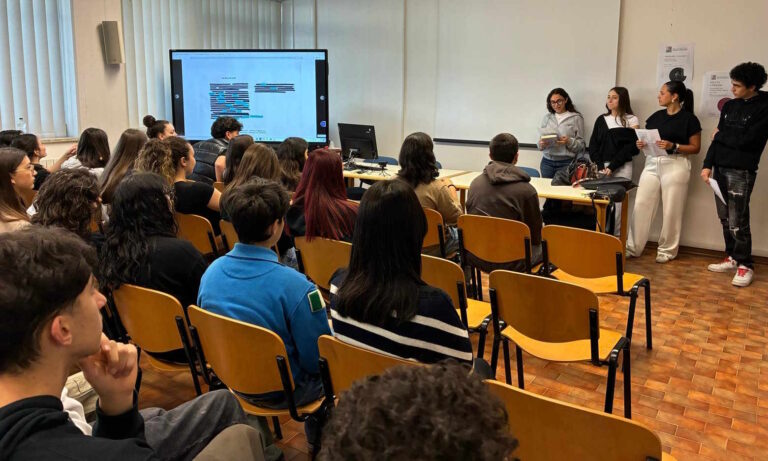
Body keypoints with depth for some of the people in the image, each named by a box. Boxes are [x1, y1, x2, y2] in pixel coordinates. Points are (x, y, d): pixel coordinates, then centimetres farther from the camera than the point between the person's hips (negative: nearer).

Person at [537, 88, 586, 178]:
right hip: (547, 162, 3)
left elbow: (581, 146, -2)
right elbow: (541, 139, 12)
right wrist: (541, 144, -9)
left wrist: (569, 142, -19)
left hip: (567, 163, -3)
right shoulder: (546, 118, 10)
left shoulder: (576, 118, 1)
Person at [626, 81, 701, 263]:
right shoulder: (656, 116, 12)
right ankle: (633, 248, 6)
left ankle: (667, 250, 14)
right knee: (641, 205, -1)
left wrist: (673, 146, -18)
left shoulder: (689, 118, -3)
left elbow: (695, 147, -4)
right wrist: (641, 144, -4)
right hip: (652, 163, 5)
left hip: (676, 165, -5)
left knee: (671, 210, 1)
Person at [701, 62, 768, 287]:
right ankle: (732, 257, 24)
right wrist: (708, 165, 4)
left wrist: (720, 136, -1)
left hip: (742, 172, -6)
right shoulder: (730, 106, 12)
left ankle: (745, 265, 7)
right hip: (720, 168, 6)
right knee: (725, 218, 11)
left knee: (737, 222, -5)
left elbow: (746, 140, -15)